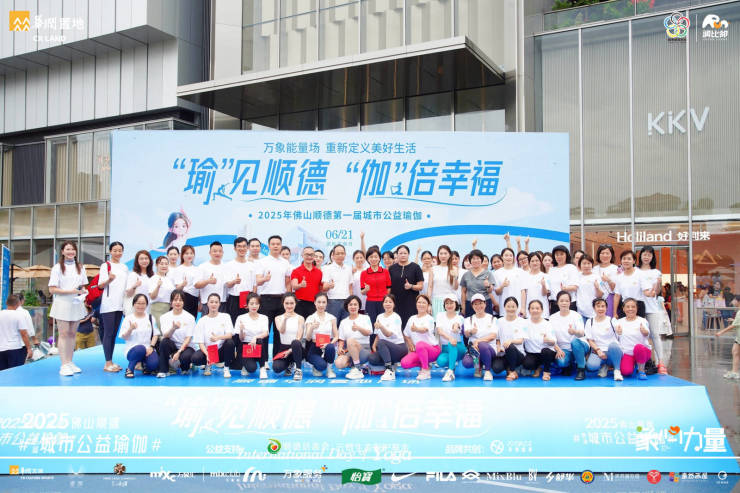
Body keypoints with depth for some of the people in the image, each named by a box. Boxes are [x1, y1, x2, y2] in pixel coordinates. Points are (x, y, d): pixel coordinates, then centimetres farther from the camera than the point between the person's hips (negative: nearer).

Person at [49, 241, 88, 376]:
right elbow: (52, 289, -7)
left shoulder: (80, 267, 13)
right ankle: (64, 365, -5)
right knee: (64, 334, -6)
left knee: (72, 334, 8)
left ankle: (70, 362, 14)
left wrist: (83, 292, -3)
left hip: (77, 304, 5)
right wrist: (71, 291, -16)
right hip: (63, 304, -5)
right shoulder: (57, 268, -2)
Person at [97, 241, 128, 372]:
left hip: (120, 304, 6)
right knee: (108, 333, -6)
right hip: (108, 304, -6)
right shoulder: (105, 265, -1)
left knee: (114, 333, 8)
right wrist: (109, 280, -27)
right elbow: (100, 285, -8)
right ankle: (107, 363, -4)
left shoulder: (124, 267, 16)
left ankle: (111, 362, 13)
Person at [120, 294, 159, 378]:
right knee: (141, 349, -38)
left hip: (148, 349, 3)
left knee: (154, 364, -26)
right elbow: (124, 337, -2)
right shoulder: (128, 318, 3)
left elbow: (155, 334, 8)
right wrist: (130, 329, -22)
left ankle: (145, 364, 12)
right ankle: (129, 369, -12)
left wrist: (151, 347, -8)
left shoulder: (150, 318, 12)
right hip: (132, 349, -3)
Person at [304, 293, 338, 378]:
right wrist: (312, 328, -29)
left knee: (330, 347, -35)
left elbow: (336, 336, 1)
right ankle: (316, 368, 8)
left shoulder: (331, 318, 6)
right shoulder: (310, 318, 2)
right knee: (321, 365, -31)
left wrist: (329, 344, -20)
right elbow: (308, 338, -7)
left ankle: (329, 369, -9)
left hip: (327, 346, 2)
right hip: (315, 349, -1)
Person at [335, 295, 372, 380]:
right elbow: (341, 339, 15)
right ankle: (357, 367, -1)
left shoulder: (365, 318, 7)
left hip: (364, 349, -3)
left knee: (350, 340, -35)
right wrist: (340, 348, -8)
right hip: (349, 352, 3)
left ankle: (357, 370, -25)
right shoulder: (344, 322, 17)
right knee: (338, 363, -29)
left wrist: (359, 328, -31)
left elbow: (368, 333, -10)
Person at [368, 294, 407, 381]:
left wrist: (381, 326, -40)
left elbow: (388, 334, -21)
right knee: (371, 358, -25)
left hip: (399, 347, -5)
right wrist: (374, 345, -3)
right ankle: (392, 364, 0)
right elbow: (378, 335, 16)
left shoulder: (396, 317, -7)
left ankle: (390, 371, -34)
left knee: (381, 342, -35)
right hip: (386, 349, 5)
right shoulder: (379, 317, 11)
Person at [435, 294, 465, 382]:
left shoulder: (459, 317, 3)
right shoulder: (440, 315, 6)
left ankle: (450, 371, -38)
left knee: (452, 344, -37)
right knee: (441, 361, -33)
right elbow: (439, 331, -12)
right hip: (444, 348, 1)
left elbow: (456, 325, -23)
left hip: (458, 348, -1)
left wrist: (455, 328, -50)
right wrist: (449, 338, -33)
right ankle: (453, 365, -2)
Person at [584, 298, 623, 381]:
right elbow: (590, 340, 5)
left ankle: (617, 370, -18)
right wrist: (598, 350, -12)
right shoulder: (590, 322, 11)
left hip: (612, 352, -1)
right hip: (597, 351, 1)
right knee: (590, 366, -32)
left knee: (613, 345, -38)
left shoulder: (611, 320, 7)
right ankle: (604, 366, 4)